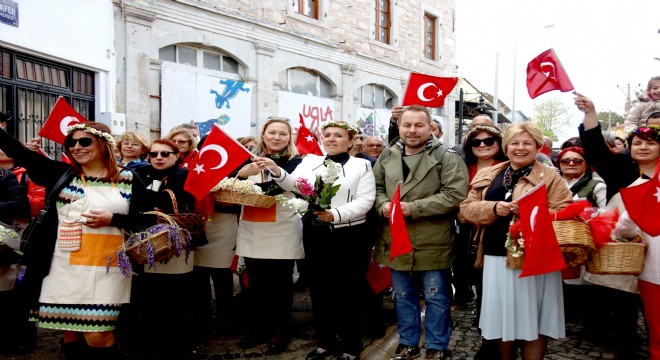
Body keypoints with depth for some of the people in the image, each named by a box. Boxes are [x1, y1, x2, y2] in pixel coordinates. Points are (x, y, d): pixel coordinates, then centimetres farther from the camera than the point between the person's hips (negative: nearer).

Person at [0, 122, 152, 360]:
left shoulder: (128, 179, 2)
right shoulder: (61, 174, 9)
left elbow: (146, 221, 0)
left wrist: (112, 219, -13)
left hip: (106, 268, -3)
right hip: (65, 268, 3)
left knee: (98, 336, -5)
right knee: (71, 333, 11)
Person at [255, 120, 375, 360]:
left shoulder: (361, 166, 0)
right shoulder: (310, 162, 10)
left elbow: (365, 200, -9)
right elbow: (293, 185, -3)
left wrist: (336, 214, -24)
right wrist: (277, 171, -23)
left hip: (348, 236, -4)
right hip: (315, 234, 4)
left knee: (345, 291, 4)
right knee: (318, 289, 12)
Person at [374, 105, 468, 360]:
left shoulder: (446, 157, -9)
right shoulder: (387, 156, 8)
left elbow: (455, 194, -18)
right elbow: (376, 188, 14)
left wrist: (413, 208, -22)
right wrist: (383, 205, -9)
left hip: (432, 244, -5)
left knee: (436, 299, 9)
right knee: (403, 297, 17)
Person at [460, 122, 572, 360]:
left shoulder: (550, 176, 3)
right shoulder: (488, 175, 13)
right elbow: (467, 207, 6)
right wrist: (494, 208, -11)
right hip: (497, 257, 3)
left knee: (532, 320, 3)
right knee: (502, 317, 11)